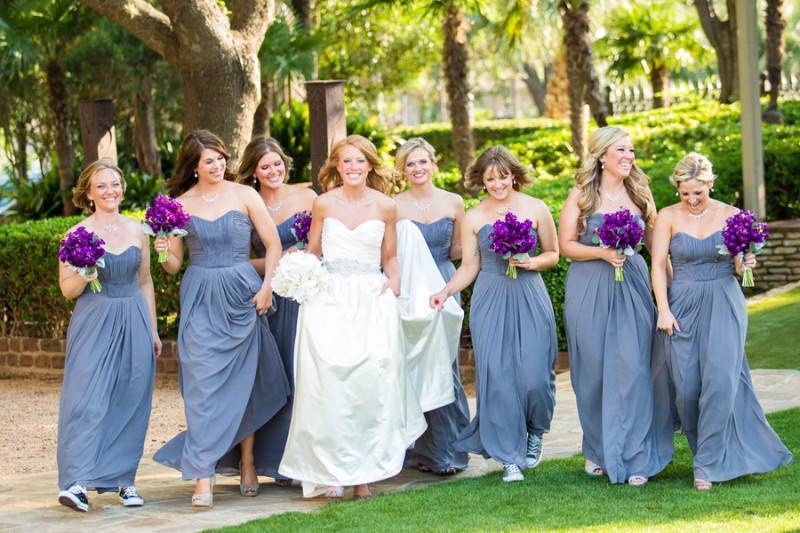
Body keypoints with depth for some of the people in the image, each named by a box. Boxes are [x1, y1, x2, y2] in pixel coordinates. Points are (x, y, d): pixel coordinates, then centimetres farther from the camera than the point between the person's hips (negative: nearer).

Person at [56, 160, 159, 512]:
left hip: (133, 324, 4)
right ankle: (76, 482, -17)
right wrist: (84, 276, -21)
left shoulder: (136, 231, 10)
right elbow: (66, 289, 0)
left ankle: (124, 480, 10)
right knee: (88, 399, -13)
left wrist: (152, 329, 14)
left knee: (130, 402, 2)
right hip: (94, 324, -4)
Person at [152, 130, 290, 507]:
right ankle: (203, 476, -10)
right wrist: (164, 252, -14)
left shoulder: (244, 195, 1)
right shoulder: (180, 204, 3)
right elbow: (174, 265, 7)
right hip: (200, 300, 0)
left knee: (245, 379, 7)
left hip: (242, 296, 0)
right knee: (204, 383, -7)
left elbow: (273, 244, 3)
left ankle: (247, 462, 21)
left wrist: (266, 287, -6)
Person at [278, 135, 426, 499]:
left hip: (372, 299, 0)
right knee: (329, 379, -13)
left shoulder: (385, 207, 6)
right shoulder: (324, 203, 6)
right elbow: (312, 253, 14)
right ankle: (332, 469, -7)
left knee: (372, 379, -12)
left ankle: (363, 472, -3)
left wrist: (394, 280, -2)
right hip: (330, 298, 0)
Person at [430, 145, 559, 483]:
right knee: (497, 377, -5)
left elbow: (553, 254, 11)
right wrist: (446, 291, -7)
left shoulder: (535, 209, 3)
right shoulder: (474, 218, 5)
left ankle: (534, 434, 25)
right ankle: (509, 457, 4)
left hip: (530, 301, 0)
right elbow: (469, 267, 8)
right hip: (490, 302, 1)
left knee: (533, 376, -6)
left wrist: (531, 263, -9)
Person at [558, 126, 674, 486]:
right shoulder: (581, 195, 0)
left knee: (632, 369, -7)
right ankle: (597, 450, 20)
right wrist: (602, 253, -15)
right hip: (589, 290, -2)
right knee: (594, 371, 3)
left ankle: (633, 458, -3)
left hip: (632, 286, 2)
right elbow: (566, 245, -1)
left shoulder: (639, 194, 9)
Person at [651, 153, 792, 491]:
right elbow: (658, 264, 0)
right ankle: (707, 449, 19)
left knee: (720, 380, -13)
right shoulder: (668, 217, 2)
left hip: (724, 304, 0)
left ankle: (708, 465, -8)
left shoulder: (730, 216, 3)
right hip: (683, 306, 1)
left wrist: (745, 264, -15)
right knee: (687, 386, -3)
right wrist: (663, 310, -9)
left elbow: (739, 266, 9)